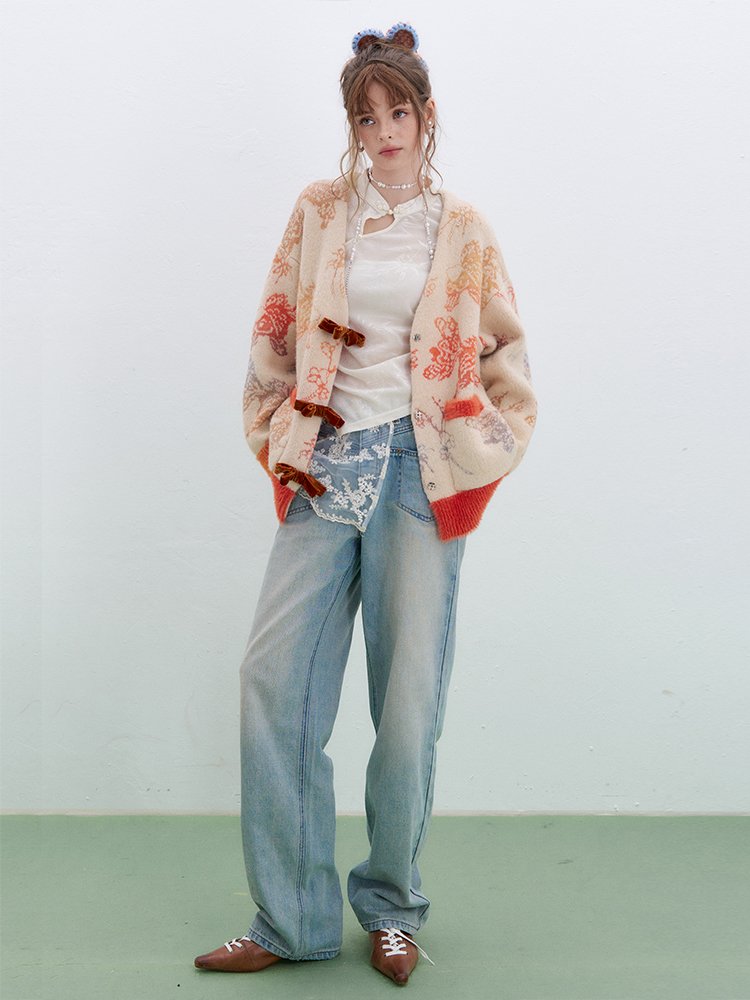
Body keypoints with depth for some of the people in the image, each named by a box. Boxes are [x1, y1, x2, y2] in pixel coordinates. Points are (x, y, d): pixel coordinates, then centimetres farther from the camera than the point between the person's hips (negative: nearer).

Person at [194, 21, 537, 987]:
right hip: (327, 468, 1)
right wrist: (279, 443, 4)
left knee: (408, 695, 0)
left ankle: (392, 909, 18)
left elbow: (506, 357, 12)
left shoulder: (463, 232, 8)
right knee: (275, 681, -5)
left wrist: (480, 456, 4)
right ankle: (289, 919, 6)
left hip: (417, 474, -1)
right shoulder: (318, 211, 10)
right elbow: (273, 336, 11)